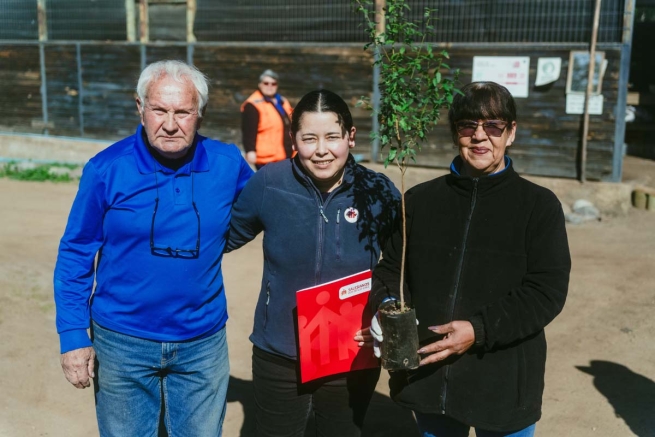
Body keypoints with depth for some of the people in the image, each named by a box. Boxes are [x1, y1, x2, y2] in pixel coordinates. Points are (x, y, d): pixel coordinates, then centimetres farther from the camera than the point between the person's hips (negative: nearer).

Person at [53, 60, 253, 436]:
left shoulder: (228, 165, -7)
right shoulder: (107, 169, -12)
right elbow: (75, 255, -4)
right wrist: (74, 335, -7)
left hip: (203, 344, 1)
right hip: (123, 342, -1)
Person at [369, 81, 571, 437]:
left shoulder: (539, 205, -4)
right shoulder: (420, 200, 5)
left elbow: (547, 291, -11)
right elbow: (391, 267, 9)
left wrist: (479, 329, -22)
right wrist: (388, 307, -13)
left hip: (504, 383, -2)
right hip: (427, 377, 3)